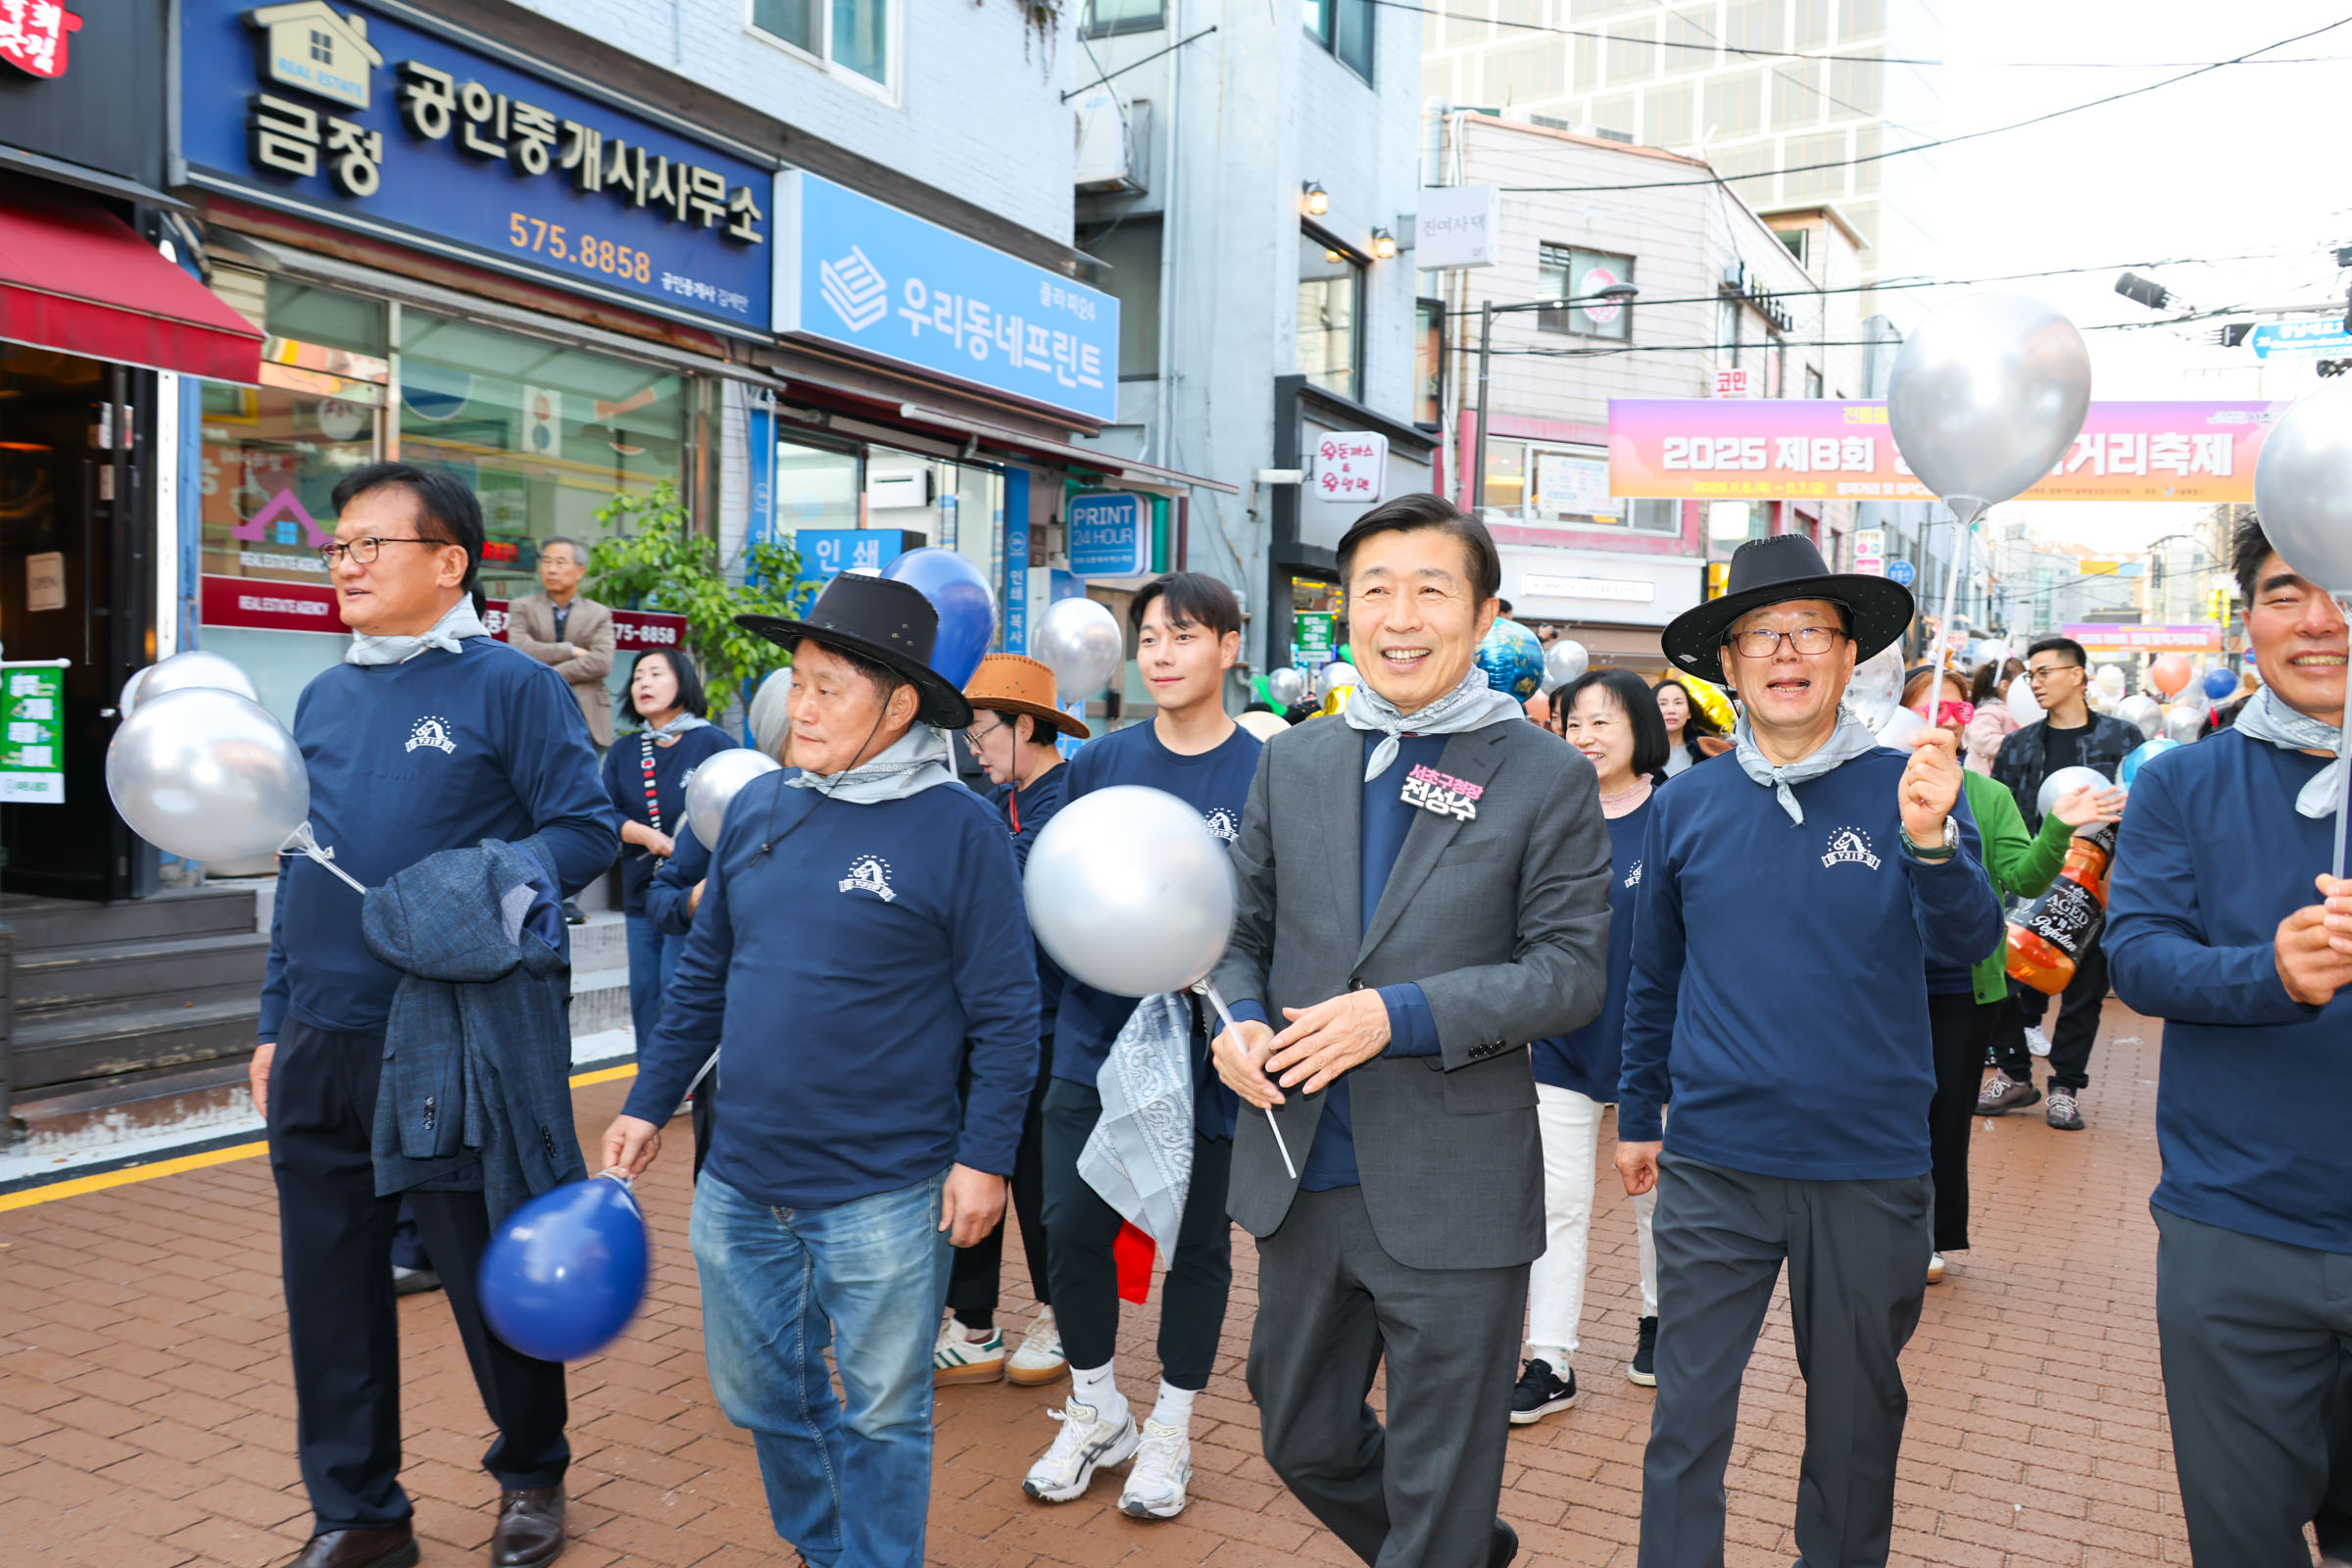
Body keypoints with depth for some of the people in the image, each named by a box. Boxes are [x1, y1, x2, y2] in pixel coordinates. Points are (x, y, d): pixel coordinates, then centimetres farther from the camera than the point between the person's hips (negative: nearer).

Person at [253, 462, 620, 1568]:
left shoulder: (509, 686, -6)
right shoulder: (324, 700, 13)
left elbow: (588, 829, -10)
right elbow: (298, 867, 17)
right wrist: (275, 1021, 15)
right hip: (321, 1048, 6)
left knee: (488, 1275, 8)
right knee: (328, 1285, 11)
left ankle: (530, 1473, 31)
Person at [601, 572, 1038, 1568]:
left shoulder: (959, 829, -12)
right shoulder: (758, 807, 4)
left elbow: (1005, 1014, -10)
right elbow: (704, 975, 12)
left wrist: (985, 1157, -12)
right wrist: (648, 1104, 12)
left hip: (884, 1196, -5)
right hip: (741, 1183, 6)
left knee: (881, 1415, 11)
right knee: (759, 1395, 20)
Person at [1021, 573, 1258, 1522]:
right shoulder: (1099, 763, 3)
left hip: (1205, 1050, -2)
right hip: (1097, 1041, 3)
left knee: (1198, 1239, 11)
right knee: (1072, 1227, 6)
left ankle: (1169, 1430, 32)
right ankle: (1095, 1414, 31)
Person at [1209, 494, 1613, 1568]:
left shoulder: (1548, 777, -5)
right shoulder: (1291, 762, 7)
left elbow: (1572, 972, -9)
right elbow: (1242, 933, 12)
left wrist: (1401, 1015, -20)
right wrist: (1237, 1020, -9)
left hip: (1453, 1195, -5)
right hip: (1298, 1180, 5)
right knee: (1302, 1440, 21)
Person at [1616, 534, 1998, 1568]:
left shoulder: (1907, 788, -4)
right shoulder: (1686, 806, 0)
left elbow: (1970, 939, -17)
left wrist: (1930, 840, -36)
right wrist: (1638, 1114, 16)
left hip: (1871, 1166, 0)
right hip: (1714, 1163, 0)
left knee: (1856, 1418, 18)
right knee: (1687, 1419, 6)